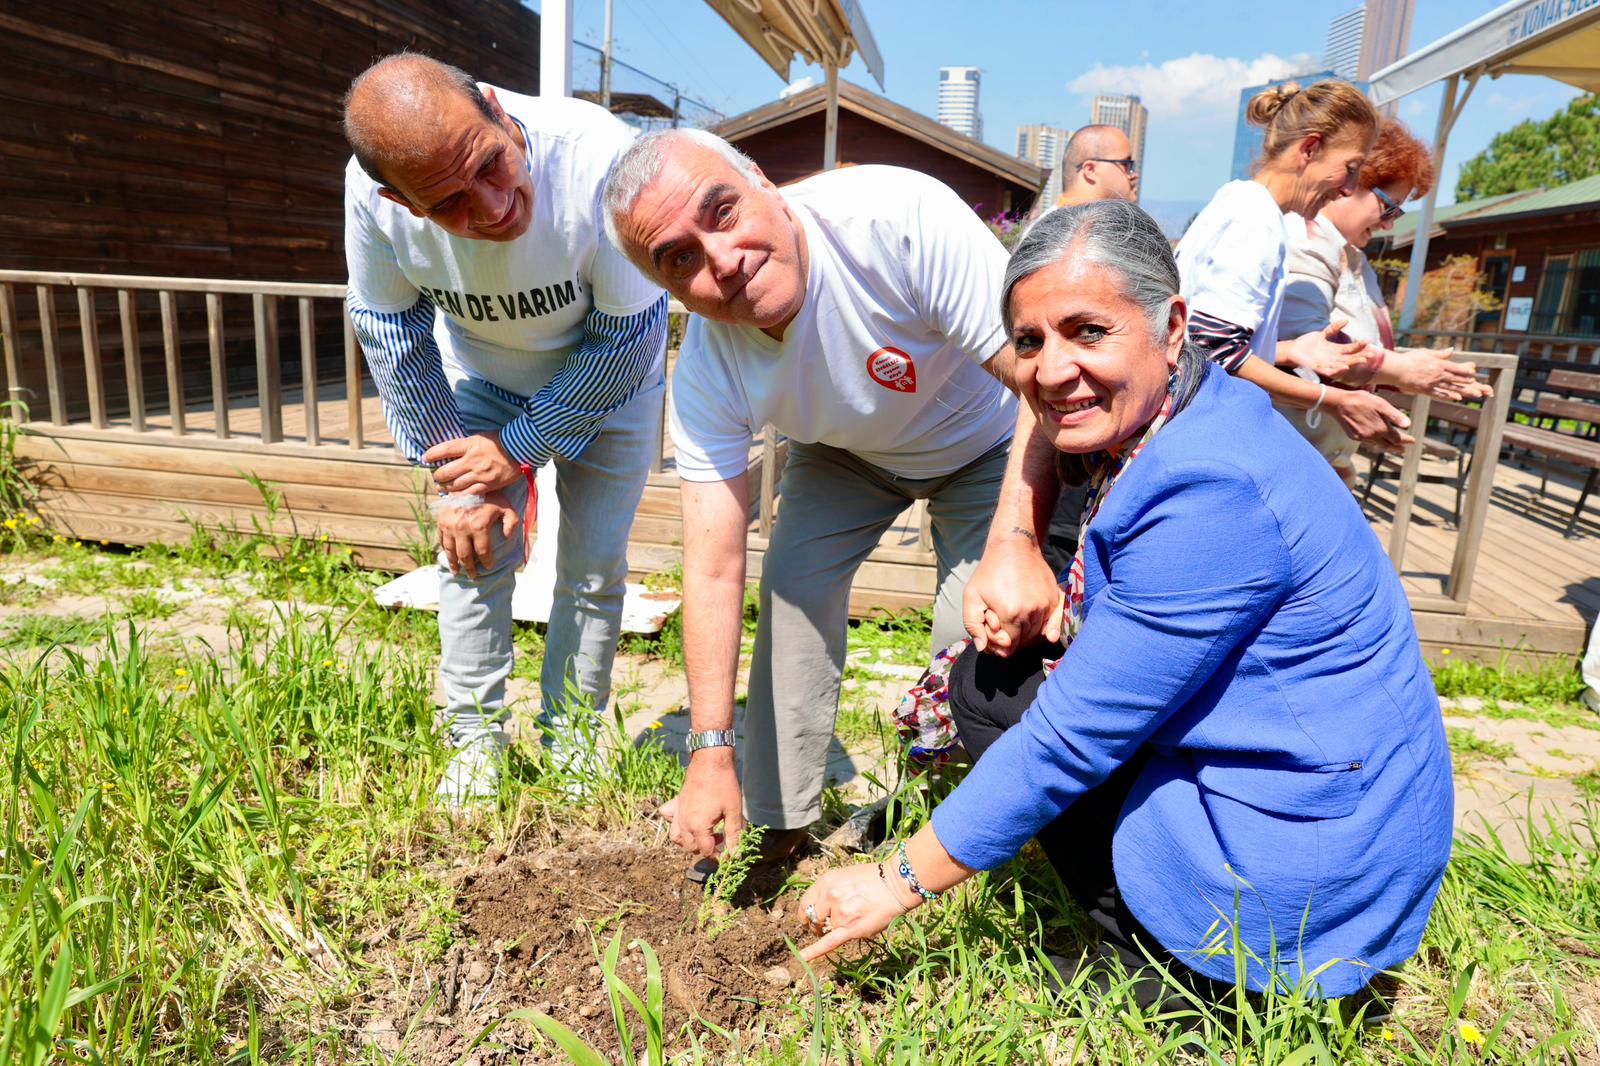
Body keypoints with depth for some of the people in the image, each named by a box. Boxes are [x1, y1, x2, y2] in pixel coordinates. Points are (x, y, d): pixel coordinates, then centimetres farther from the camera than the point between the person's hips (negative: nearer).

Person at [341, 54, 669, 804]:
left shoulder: (599, 160, -38)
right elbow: (393, 335, -12)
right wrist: (457, 479, -13)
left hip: (610, 376, -2)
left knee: (594, 565, 0)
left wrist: (520, 447, -21)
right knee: (473, 550, -2)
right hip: (482, 375, 2)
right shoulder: (371, 195, -28)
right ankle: (475, 745, 16)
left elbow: (627, 336, -26)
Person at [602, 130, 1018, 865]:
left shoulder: (899, 218, -38)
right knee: (793, 589, -11)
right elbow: (714, 567, -25)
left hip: (982, 441, -2)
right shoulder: (705, 372, -25)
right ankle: (777, 819, 9)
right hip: (844, 451, 3)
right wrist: (711, 755, -25)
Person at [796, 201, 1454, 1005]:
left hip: (1302, 869, -9)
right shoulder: (1157, 427, 1)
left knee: (993, 688, -9)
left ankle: (1190, 975, 2)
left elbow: (1075, 734, -26)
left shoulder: (1211, 492, -29)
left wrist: (901, 880, -16)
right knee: (994, 674, 9)